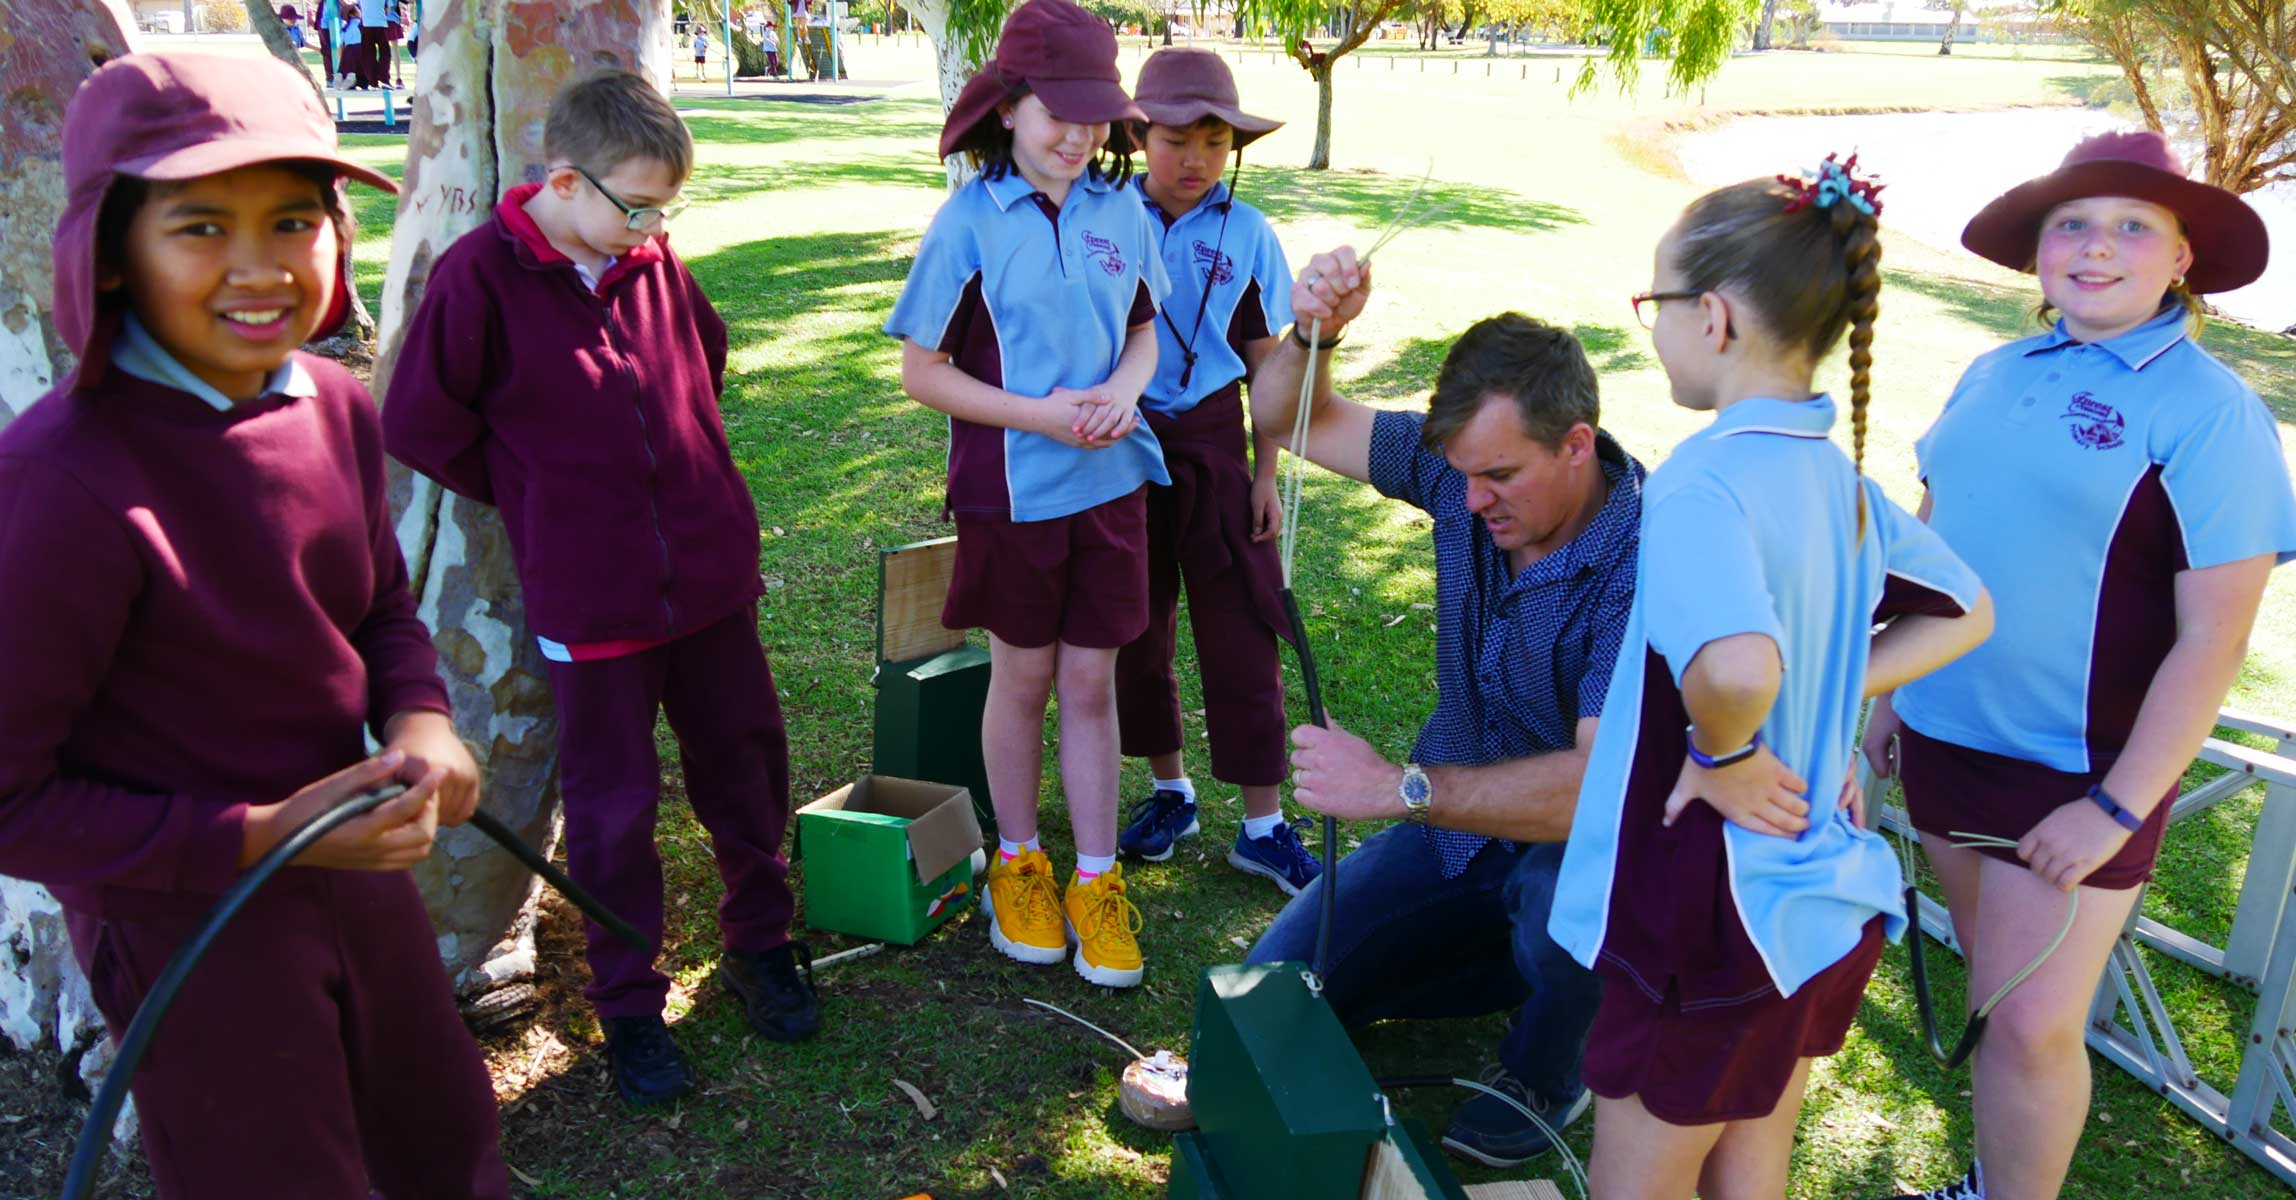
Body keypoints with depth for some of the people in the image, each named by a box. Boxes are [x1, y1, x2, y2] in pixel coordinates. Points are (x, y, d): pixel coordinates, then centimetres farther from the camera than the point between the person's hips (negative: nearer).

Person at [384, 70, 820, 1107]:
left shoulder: (655, 262, 2)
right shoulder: (480, 277, -13)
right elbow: (419, 424, -8)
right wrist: (536, 497, -1)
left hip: (710, 579, 5)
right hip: (589, 599, -4)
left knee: (745, 763, 15)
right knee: (612, 806, 7)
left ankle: (760, 944, 36)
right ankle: (628, 1006, 24)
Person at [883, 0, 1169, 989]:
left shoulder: (1123, 211, -1)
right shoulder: (970, 221, -10)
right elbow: (921, 371, -8)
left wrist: (1123, 389, -11)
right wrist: (1040, 415, -19)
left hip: (1111, 482, 3)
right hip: (1012, 491, -2)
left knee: (1091, 683, 9)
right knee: (1022, 681, 11)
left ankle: (1097, 880, 22)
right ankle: (1016, 862, 32)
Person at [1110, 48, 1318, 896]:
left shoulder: (1247, 235, -2)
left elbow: (1264, 364, 3)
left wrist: (1266, 474, 1)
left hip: (1213, 445, 0)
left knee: (1241, 635, 1)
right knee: (1138, 631, 11)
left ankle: (1262, 825, 11)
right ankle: (1170, 790, 30)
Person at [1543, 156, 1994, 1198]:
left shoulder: (1703, 480, -24)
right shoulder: (1836, 475, 2)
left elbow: (1735, 666, -44)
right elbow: (1965, 614, 17)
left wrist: (1723, 753, -23)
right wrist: (1833, 698, 6)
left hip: (1714, 918, -8)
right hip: (1822, 903, 8)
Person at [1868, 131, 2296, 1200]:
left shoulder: (2208, 412, -12)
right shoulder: (1995, 376, 5)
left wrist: (2119, 808, -15)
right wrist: (1890, 691, 13)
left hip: (2076, 776, -5)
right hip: (1944, 738, 5)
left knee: (2032, 1024, -2)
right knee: (1994, 983, 19)